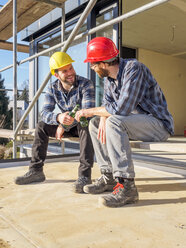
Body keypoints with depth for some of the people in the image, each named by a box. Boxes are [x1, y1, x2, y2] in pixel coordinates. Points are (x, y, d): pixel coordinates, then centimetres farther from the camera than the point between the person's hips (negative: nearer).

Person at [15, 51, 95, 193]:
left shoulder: (85, 84, -19)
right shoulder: (53, 88, -4)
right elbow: (45, 112, -14)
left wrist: (64, 126, -28)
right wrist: (58, 118, -39)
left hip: (83, 124, -5)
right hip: (67, 126, 5)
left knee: (85, 126, -38)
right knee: (41, 126, -11)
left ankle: (85, 175, -38)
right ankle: (36, 171, -7)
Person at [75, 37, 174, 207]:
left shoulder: (133, 68, -21)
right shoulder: (109, 78, 7)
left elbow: (122, 108, -30)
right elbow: (108, 103, 10)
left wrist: (90, 111, -18)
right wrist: (103, 118, -14)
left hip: (159, 124, -9)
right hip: (135, 121, 9)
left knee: (115, 122, -32)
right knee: (95, 123, 6)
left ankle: (126, 186, -28)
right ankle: (109, 177, 6)